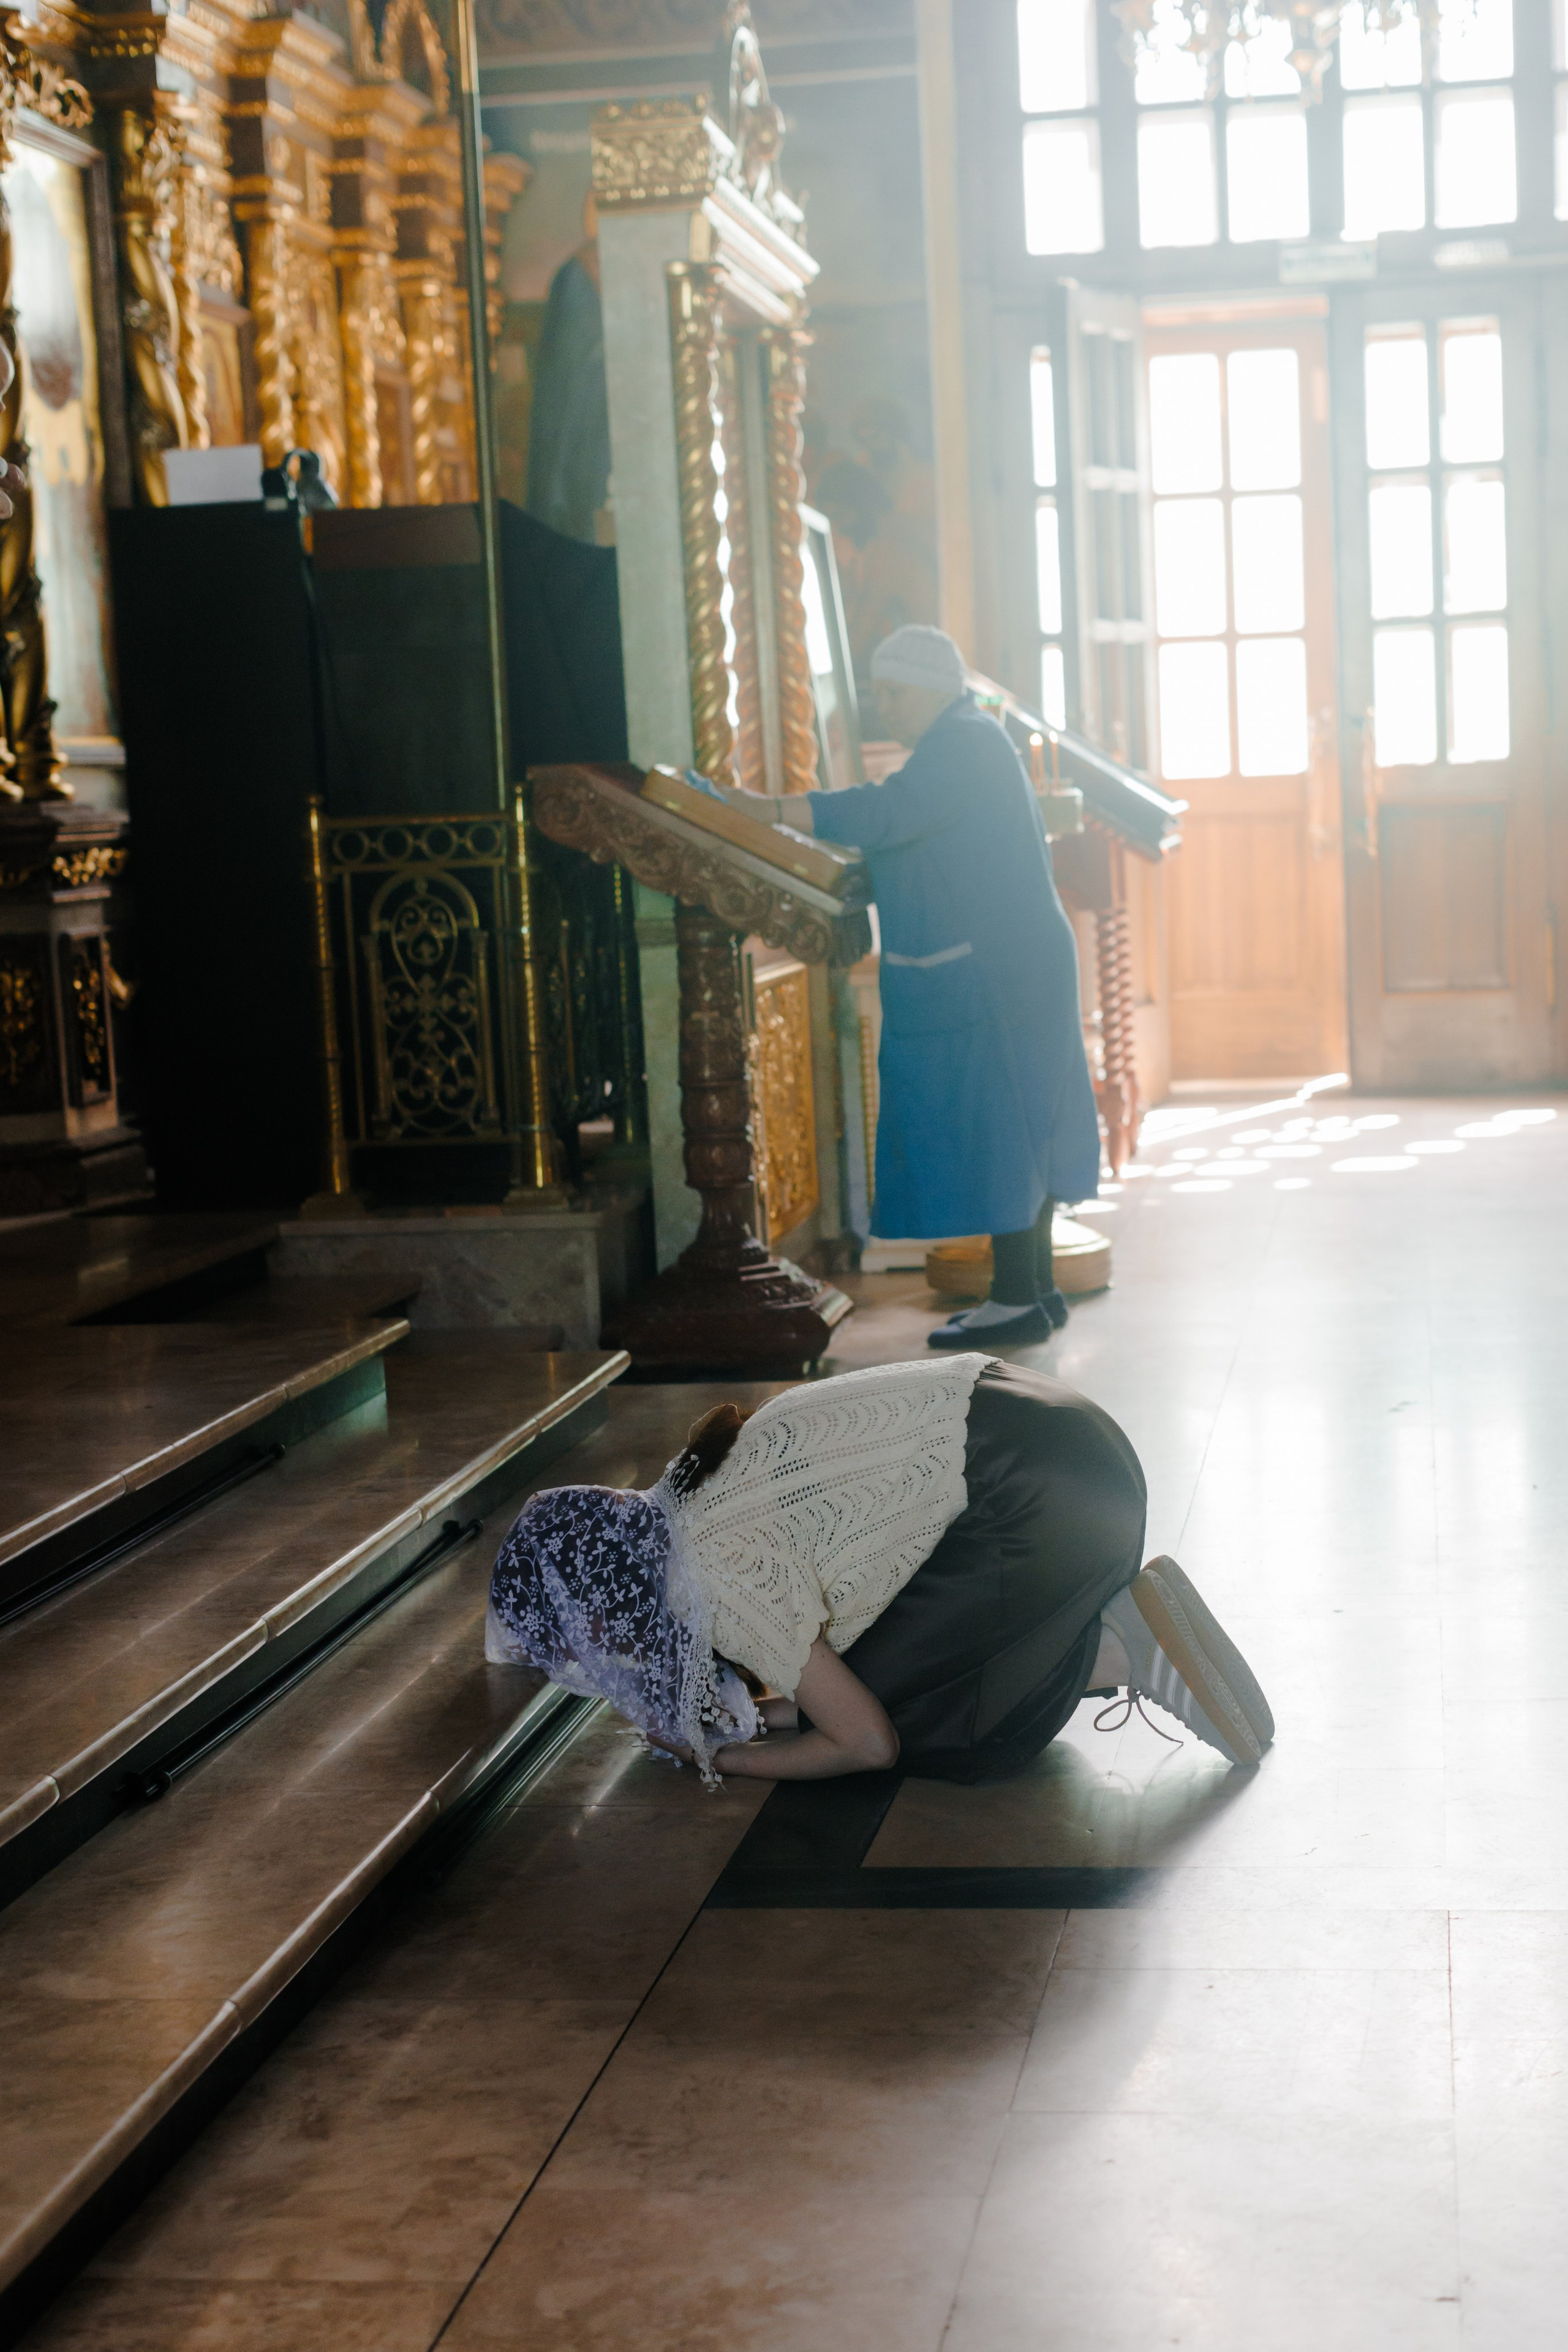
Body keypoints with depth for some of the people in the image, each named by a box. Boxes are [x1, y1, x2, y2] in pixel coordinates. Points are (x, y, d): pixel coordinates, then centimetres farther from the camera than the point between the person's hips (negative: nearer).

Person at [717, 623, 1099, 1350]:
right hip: (1002, 969, 11)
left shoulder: (964, 744, -15)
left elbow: (884, 813, -27)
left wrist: (768, 811, -28)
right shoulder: (969, 742, 19)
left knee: (990, 1126, -7)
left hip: (986, 978, -11)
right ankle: (1033, 1289, 18)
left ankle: (1017, 1300, -4)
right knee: (1009, 1126, 12)